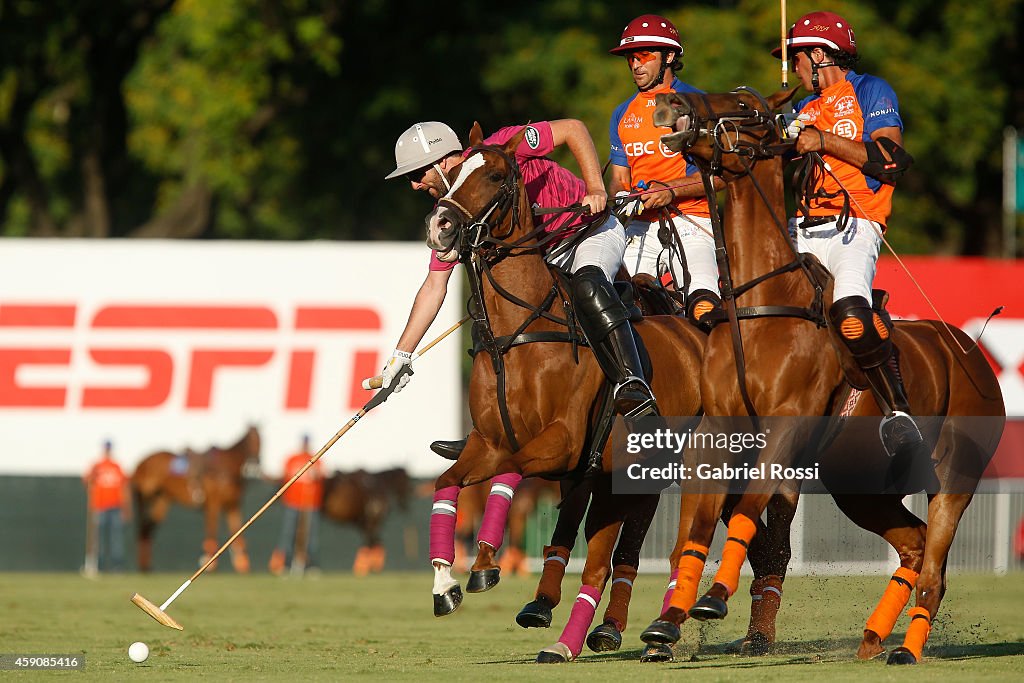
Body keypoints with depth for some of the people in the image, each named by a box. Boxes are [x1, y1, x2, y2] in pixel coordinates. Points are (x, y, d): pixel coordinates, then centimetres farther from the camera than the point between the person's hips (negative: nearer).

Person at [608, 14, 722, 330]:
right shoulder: (623, 114, 19)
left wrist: (671, 191, -16)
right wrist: (623, 197, -4)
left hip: (689, 223, -5)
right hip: (641, 228, 5)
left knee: (703, 301, -28)